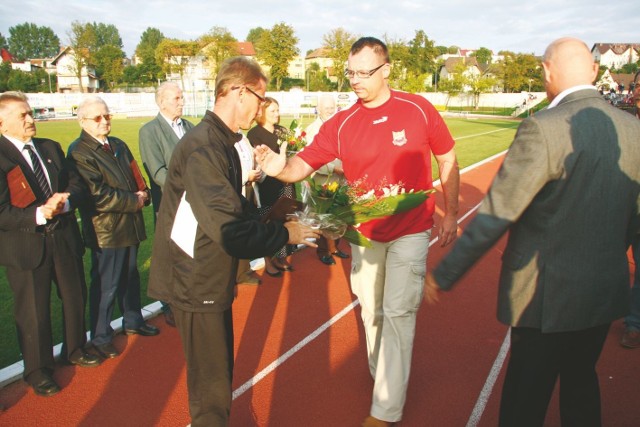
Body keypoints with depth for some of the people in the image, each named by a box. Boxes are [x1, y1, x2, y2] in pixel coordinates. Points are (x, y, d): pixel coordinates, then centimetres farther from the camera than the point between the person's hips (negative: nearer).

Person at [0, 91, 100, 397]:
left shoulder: (51, 148, 7)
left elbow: (75, 185, 6)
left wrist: (64, 202, -14)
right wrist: (40, 214, -28)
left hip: (64, 239, 6)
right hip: (26, 247, -6)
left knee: (75, 298, 19)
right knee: (33, 312, 9)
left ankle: (74, 350, 42)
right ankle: (38, 371, 30)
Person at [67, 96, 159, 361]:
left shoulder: (118, 146, 12)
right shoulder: (79, 152, -14)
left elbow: (135, 176, 16)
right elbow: (98, 195, -22)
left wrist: (142, 194, -6)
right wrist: (134, 201, -14)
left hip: (129, 226, 8)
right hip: (106, 231, -7)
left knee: (130, 277, 19)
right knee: (106, 286, 3)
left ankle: (133, 321, 37)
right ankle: (101, 338, 19)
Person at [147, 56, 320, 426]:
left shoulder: (221, 142, 8)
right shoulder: (203, 147, -24)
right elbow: (229, 229, -30)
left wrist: (271, 220, 2)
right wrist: (283, 234, -17)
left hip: (213, 279, 10)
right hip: (197, 283, -9)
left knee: (220, 371, 24)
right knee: (211, 384, 6)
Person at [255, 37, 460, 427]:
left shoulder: (418, 109, -9)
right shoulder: (341, 124, -6)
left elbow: (447, 161, 1)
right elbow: (303, 165, -11)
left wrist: (451, 214, 1)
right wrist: (280, 168, -34)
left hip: (410, 231, -3)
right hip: (365, 233, 3)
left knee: (398, 312, -2)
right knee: (371, 312, 16)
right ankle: (382, 376, 41)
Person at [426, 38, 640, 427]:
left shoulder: (543, 129, -22)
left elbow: (496, 215, -22)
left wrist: (444, 275, -13)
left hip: (548, 296, -7)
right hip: (607, 290, 7)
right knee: (581, 382, 28)